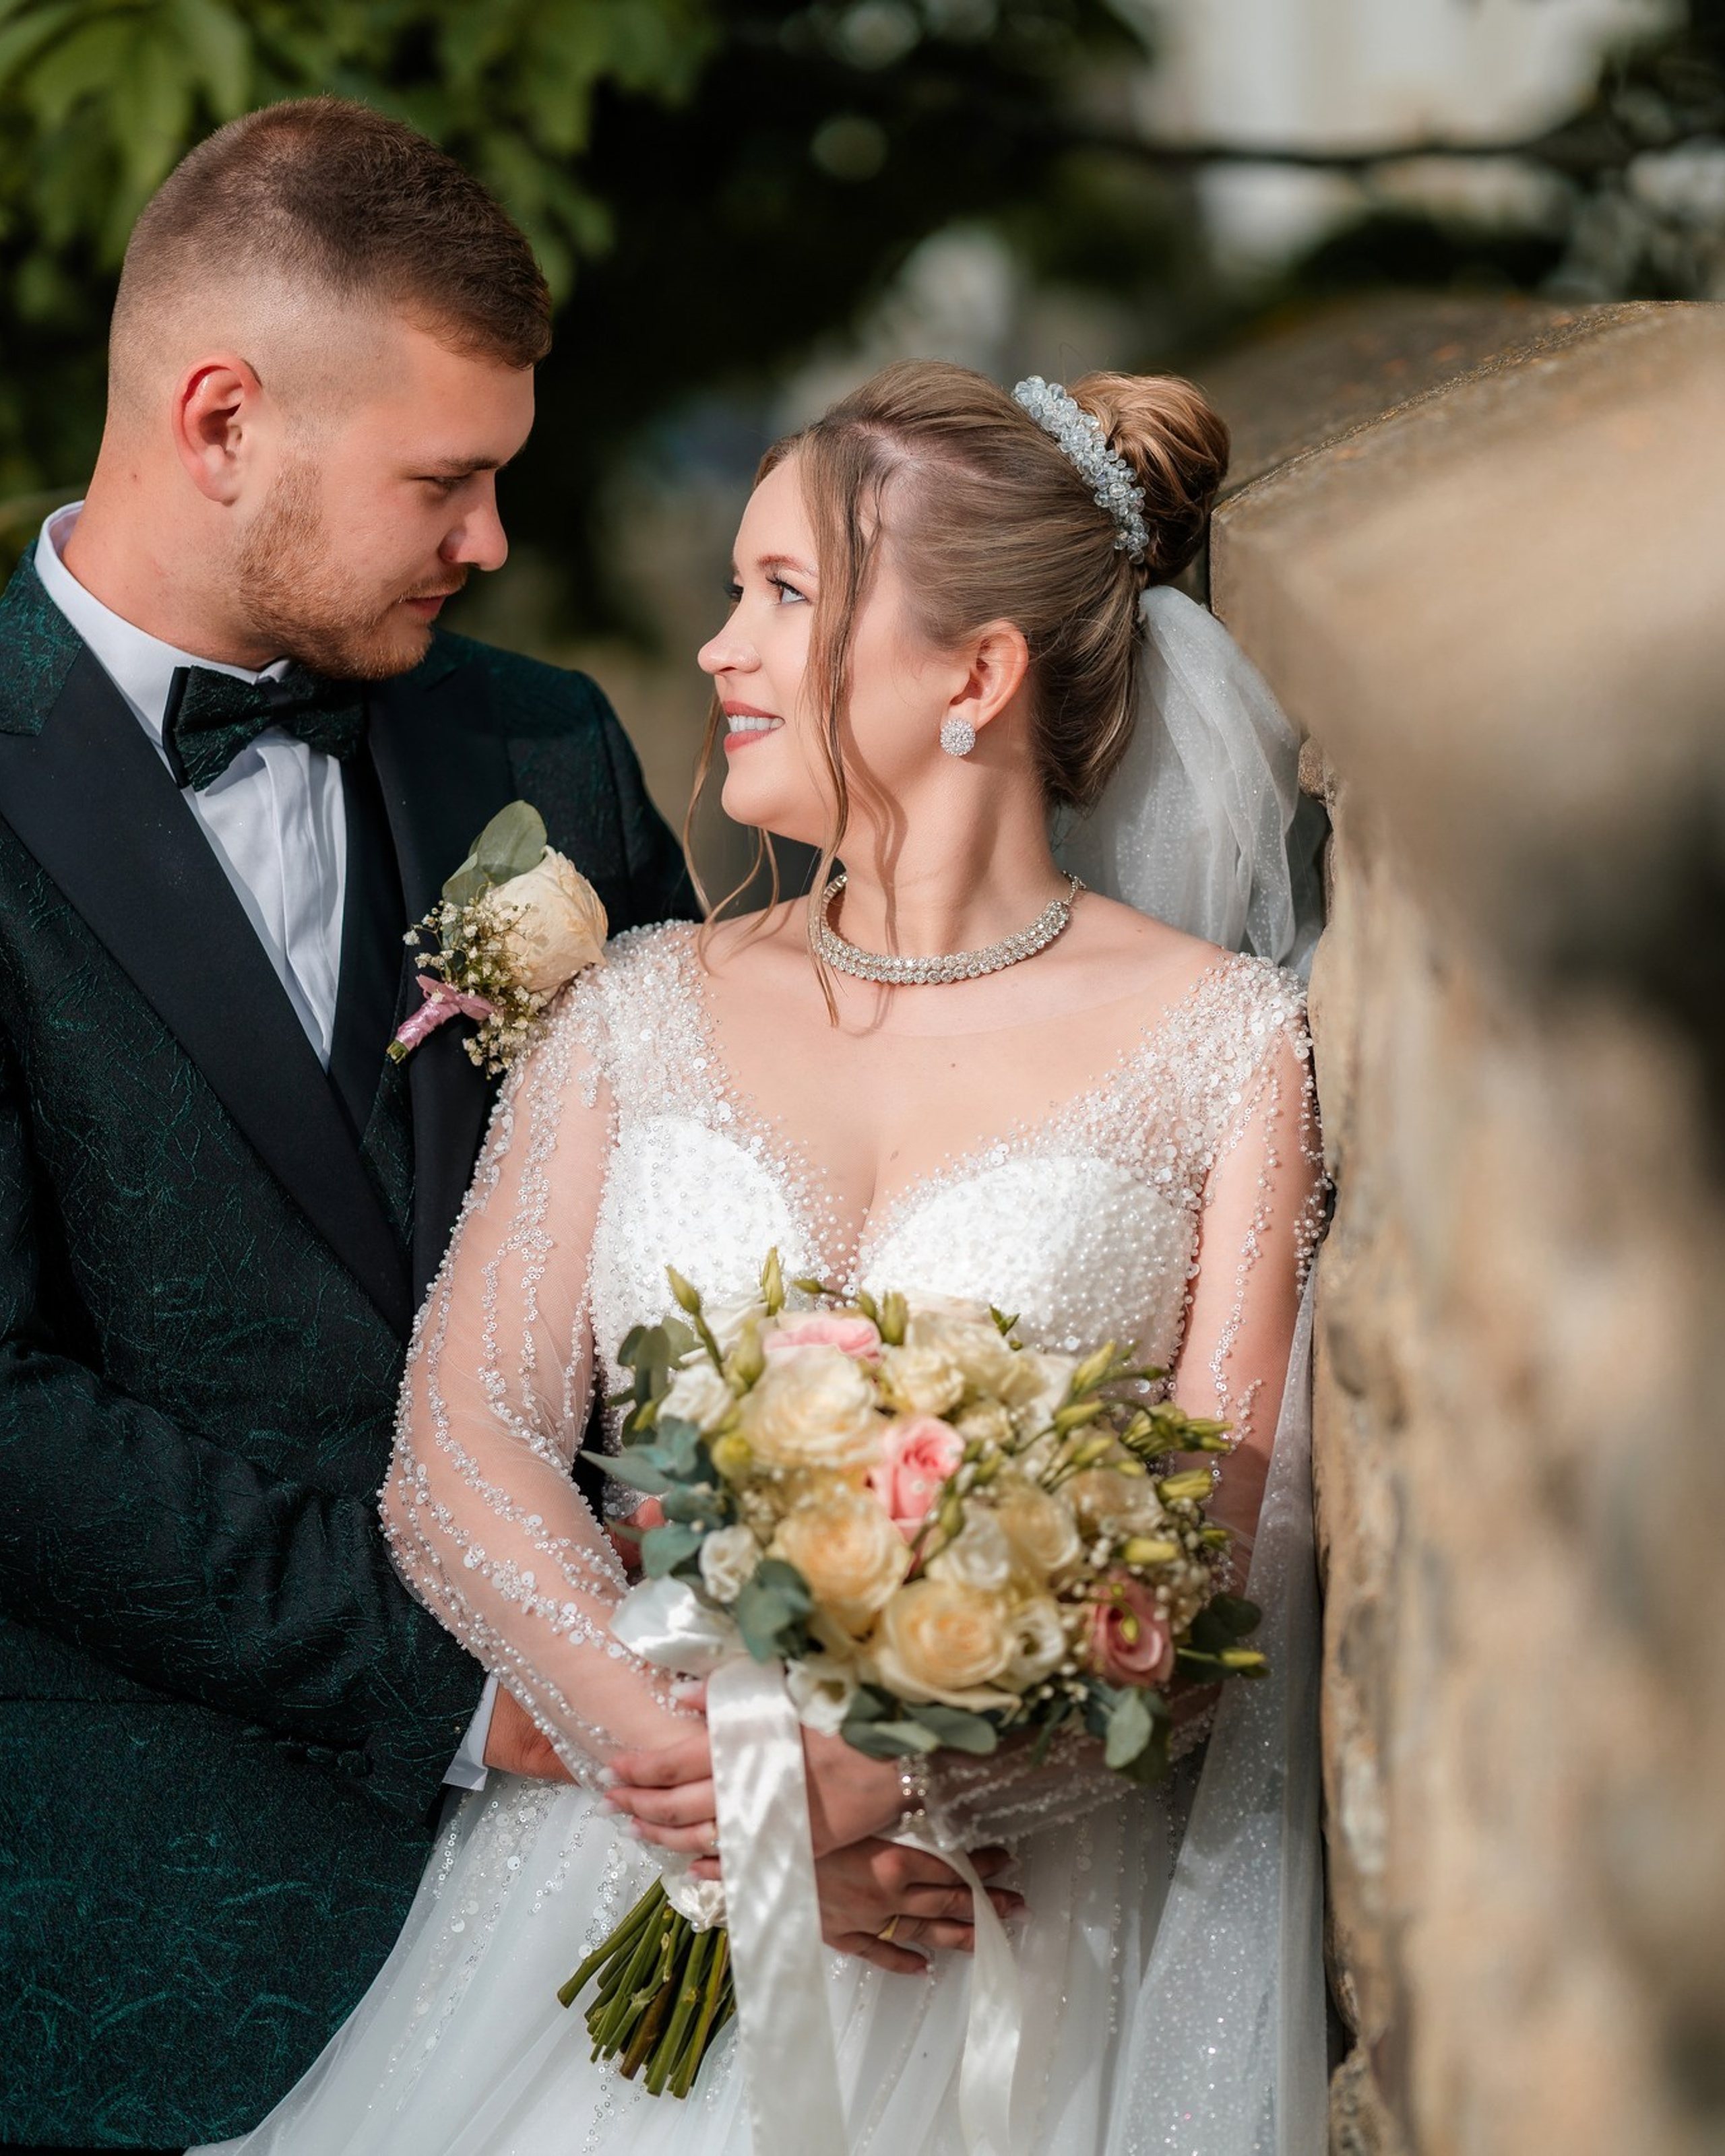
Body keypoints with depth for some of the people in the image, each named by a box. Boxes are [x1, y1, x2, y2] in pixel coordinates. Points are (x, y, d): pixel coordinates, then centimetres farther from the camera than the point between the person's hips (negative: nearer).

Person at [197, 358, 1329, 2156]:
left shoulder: (1226, 1043, 3)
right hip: (620, 1862, 2)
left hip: (1025, 1924, -2)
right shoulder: (639, 1014, 12)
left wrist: (887, 1766, -18)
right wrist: (664, 1738, -15)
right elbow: (455, 1452, 3)